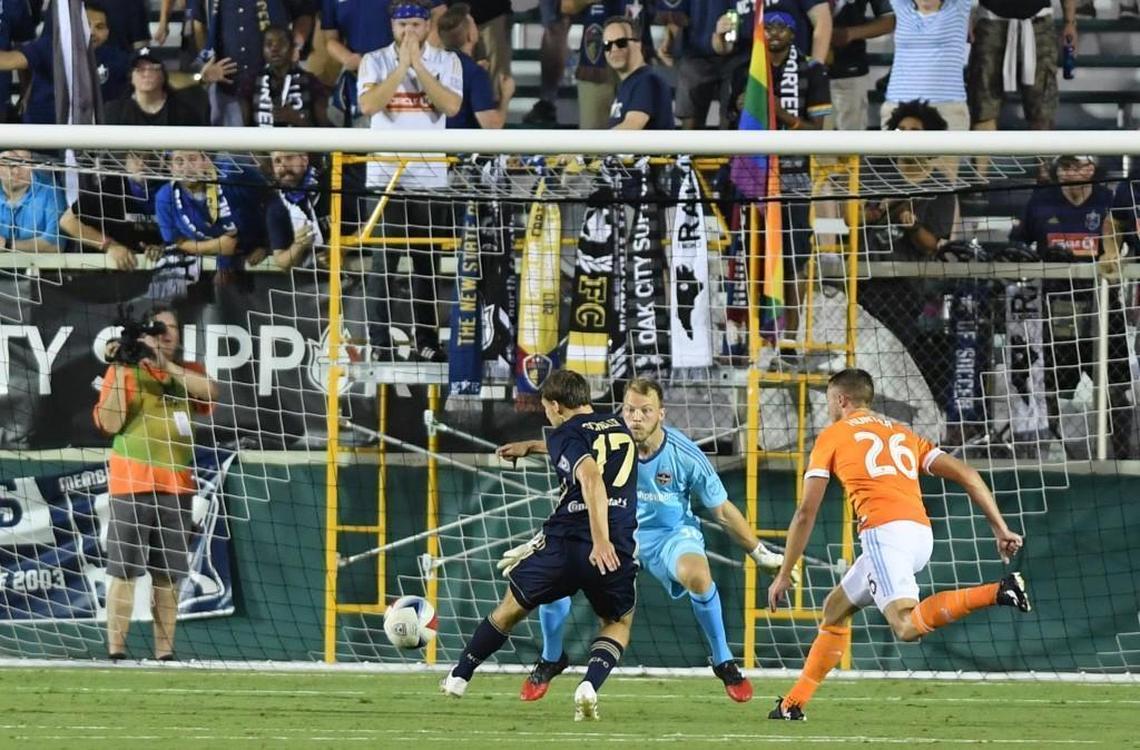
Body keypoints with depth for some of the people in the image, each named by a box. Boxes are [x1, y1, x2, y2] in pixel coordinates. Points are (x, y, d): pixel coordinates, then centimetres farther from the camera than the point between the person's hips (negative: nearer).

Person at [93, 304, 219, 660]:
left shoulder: (188, 373, 13)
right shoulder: (124, 371, 4)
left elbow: (210, 391, -10)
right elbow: (110, 423, -5)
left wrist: (165, 364, -17)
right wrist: (119, 372, -12)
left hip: (175, 484, 4)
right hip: (132, 482, -4)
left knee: (168, 574, 5)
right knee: (124, 569, -7)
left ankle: (165, 650, 8)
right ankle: (116, 649, -8)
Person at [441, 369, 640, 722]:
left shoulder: (565, 436, 0)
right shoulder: (620, 427, 20)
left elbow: (591, 478, -20)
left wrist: (600, 540, -29)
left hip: (563, 541, -3)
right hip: (618, 548, 3)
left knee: (512, 607, 21)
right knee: (619, 623, 26)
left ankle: (459, 678, 33)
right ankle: (590, 686, -2)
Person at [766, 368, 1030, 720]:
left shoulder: (832, 436, 14)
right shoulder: (903, 434, 28)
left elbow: (806, 512, 11)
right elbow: (965, 475, 17)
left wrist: (784, 574, 17)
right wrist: (1001, 529, 15)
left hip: (885, 531, -7)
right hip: (922, 534, 7)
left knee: (907, 626, -25)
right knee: (836, 608, 22)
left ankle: (997, 592, -40)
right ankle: (794, 702, 22)